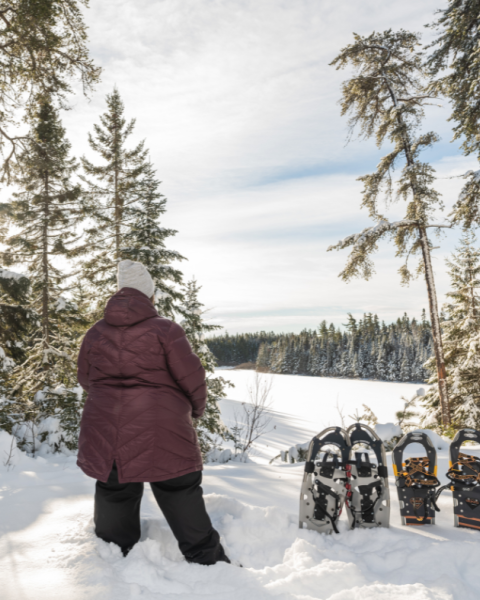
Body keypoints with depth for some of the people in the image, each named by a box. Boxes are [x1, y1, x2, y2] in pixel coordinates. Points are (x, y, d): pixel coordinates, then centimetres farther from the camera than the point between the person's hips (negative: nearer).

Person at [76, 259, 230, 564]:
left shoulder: (95, 334, 7)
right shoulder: (165, 329, -7)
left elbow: (86, 380, 17)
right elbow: (191, 376, -9)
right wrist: (197, 408, 10)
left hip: (105, 432, 4)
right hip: (161, 433, -4)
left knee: (115, 496, 19)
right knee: (183, 496, 8)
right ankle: (208, 560, 16)